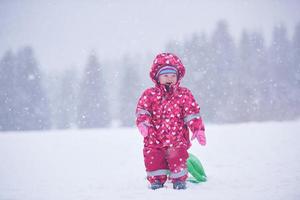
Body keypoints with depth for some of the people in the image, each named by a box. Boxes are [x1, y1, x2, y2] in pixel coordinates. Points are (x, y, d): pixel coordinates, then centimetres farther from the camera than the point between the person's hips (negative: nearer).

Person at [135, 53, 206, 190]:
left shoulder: (184, 94, 6)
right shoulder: (150, 94, 6)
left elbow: (192, 113, 3)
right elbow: (142, 110, -2)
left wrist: (198, 129, -8)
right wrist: (143, 123, -22)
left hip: (177, 138, -1)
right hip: (154, 138, 1)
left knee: (177, 156, -17)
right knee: (152, 157, -11)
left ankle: (179, 180, 3)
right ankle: (157, 179, 10)